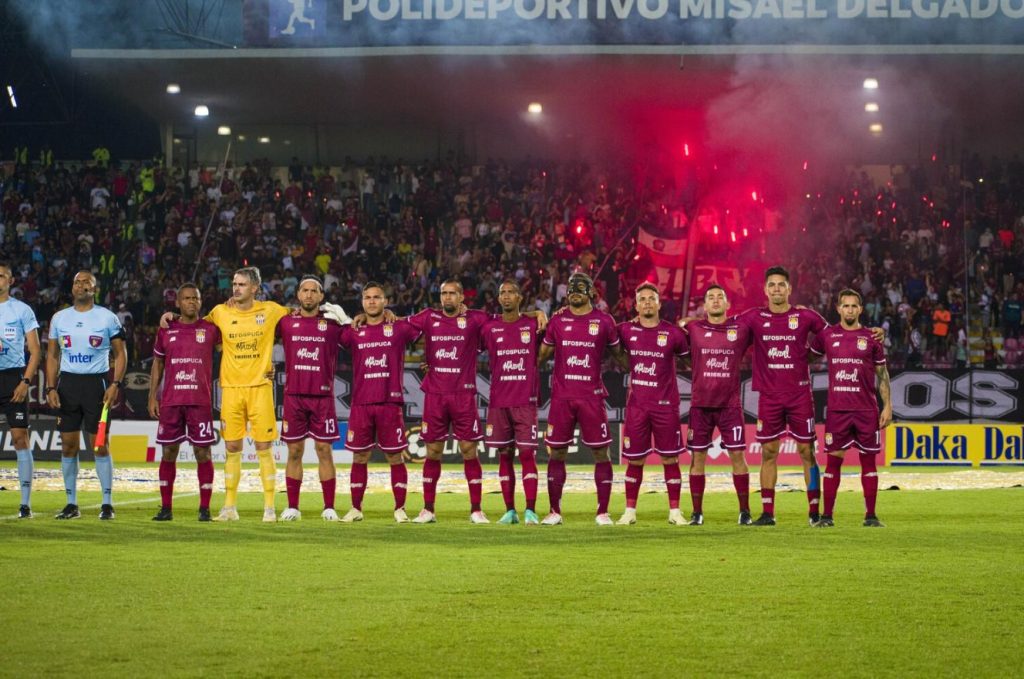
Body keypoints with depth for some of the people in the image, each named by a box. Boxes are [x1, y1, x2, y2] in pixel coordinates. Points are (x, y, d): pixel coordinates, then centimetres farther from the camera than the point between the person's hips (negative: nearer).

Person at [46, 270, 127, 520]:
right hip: (67, 382, 3)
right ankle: (71, 503, 10)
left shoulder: (107, 317, 0)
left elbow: (120, 354, 2)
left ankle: (107, 503, 2)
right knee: (68, 443, 3)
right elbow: (52, 355, 13)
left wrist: (116, 384, -10)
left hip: (96, 382, -3)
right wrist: (50, 388, 3)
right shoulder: (59, 318, 9)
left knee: (99, 443, -4)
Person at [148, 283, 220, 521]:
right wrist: (152, 397, 9)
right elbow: (157, 364, 15)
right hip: (170, 401, 2)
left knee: (202, 452, -3)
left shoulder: (210, 330, 5)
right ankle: (166, 508, 10)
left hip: (200, 401, -2)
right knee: (168, 452, 3)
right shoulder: (166, 331, 10)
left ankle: (205, 508, 2)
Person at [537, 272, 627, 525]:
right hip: (561, 397, 1)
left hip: (592, 396, -1)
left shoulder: (604, 321, 3)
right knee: (556, 452, 3)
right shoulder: (558, 321, 7)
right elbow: (542, 355, 15)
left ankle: (603, 512, 4)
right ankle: (555, 511, 11)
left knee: (601, 452, -2)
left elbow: (618, 354, 15)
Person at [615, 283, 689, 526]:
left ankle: (674, 511, 8)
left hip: (665, 405, -1)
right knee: (634, 460, 5)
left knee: (670, 459, 2)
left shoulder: (673, 333, -1)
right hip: (636, 405, 1)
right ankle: (630, 510, 13)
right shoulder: (626, 331, 4)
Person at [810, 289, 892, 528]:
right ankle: (827, 516, 4)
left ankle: (870, 516, 7)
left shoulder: (871, 337, 4)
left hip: (866, 410, 0)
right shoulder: (827, 336, 6)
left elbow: (882, 374, 6)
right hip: (836, 409, 0)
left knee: (868, 461, 3)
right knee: (833, 460, 0)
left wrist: (887, 405, 1)